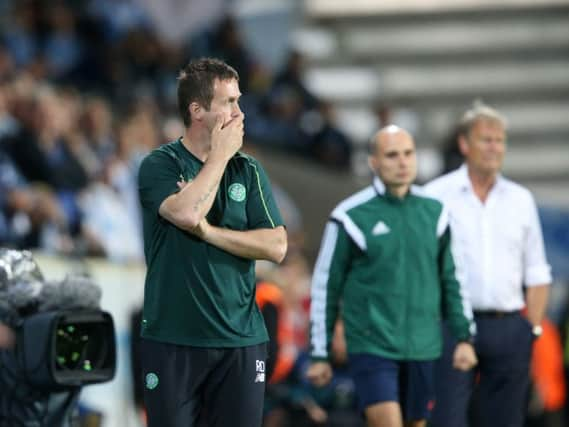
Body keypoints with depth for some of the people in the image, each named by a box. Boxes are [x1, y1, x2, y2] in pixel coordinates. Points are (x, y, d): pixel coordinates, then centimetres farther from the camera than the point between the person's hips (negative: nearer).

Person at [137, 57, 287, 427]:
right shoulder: (159, 165, -2)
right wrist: (221, 155, -10)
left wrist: (208, 230, -11)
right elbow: (187, 212, -22)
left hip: (240, 340, 3)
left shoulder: (248, 171, 8)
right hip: (172, 340, -3)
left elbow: (276, 246, -1)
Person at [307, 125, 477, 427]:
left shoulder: (434, 212, 8)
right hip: (371, 347, -5)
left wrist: (464, 337, 8)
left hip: (423, 347, 5)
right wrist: (320, 354, 0)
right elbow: (325, 286, 1)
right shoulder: (351, 216, -4)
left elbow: (452, 278, 16)